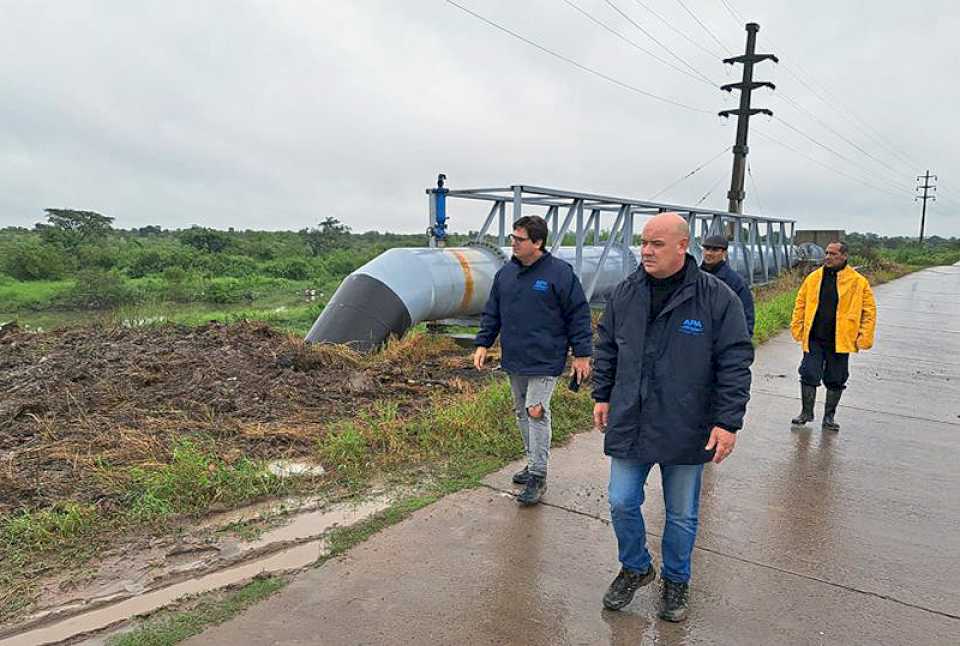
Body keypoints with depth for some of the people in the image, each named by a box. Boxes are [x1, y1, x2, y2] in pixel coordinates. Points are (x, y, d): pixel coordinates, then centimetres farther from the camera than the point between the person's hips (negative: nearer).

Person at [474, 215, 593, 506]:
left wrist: (582, 354, -8)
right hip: (514, 360, 7)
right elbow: (491, 312, 14)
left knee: (537, 412, -9)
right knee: (522, 412, 14)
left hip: (544, 361, -6)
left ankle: (538, 476, 3)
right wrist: (482, 343, 6)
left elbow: (578, 315, -8)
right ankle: (533, 463, 30)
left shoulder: (560, 272, -11)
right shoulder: (505, 272, 7)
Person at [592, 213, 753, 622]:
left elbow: (735, 364, -9)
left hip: (686, 431, -3)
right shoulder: (626, 293, 0)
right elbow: (606, 348, 11)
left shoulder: (716, 298, -11)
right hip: (629, 424, 3)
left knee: (682, 515, 14)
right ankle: (635, 568, 36)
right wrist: (602, 396, 9)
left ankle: (676, 580, 38)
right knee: (622, 504, 9)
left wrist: (729, 422, -12)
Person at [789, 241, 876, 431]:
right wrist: (797, 328, 5)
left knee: (836, 381, 9)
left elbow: (869, 310, 0)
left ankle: (829, 417, 23)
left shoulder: (858, 282, -2)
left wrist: (864, 337, -6)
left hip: (839, 341, -1)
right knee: (809, 375, 0)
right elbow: (800, 303, 11)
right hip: (814, 339, 1)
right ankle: (806, 412, 17)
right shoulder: (813, 278, 4)